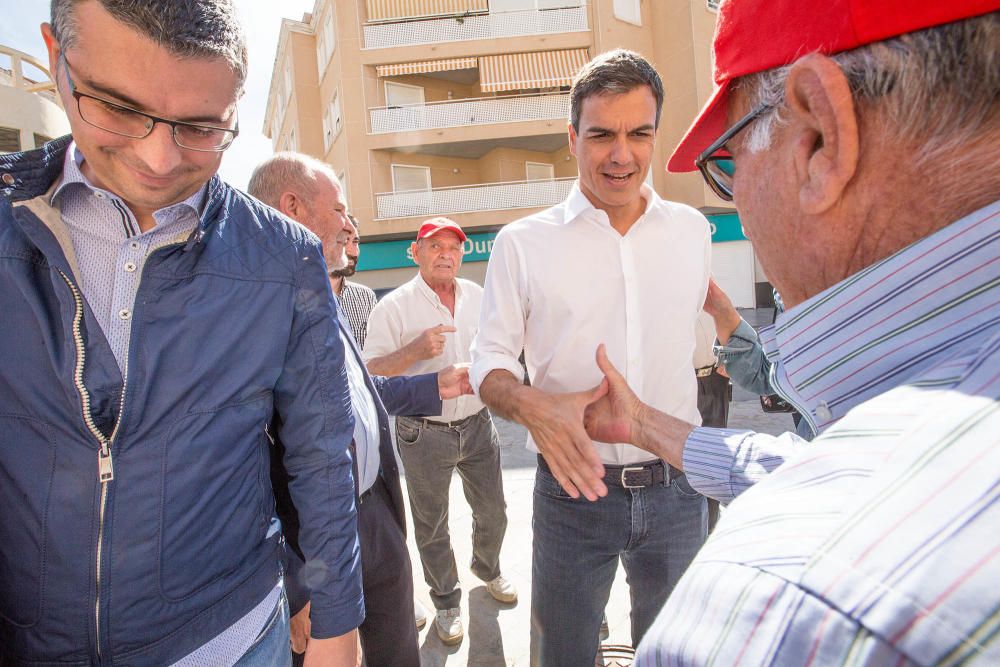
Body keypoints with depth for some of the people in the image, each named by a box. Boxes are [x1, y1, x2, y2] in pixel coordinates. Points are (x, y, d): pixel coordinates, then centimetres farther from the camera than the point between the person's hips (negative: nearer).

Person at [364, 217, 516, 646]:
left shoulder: (478, 297, 4)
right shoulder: (394, 306, -10)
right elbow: (370, 373, -13)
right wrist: (415, 350, -27)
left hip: (477, 426, 4)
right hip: (424, 434, -4)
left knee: (492, 514, 18)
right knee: (431, 527, 11)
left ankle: (487, 569, 47)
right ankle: (447, 603, 33)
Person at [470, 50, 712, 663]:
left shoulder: (691, 229, 3)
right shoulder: (524, 242, -5)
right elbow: (489, 363, -3)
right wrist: (530, 403, -24)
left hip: (676, 488, 3)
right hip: (574, 489, -2)